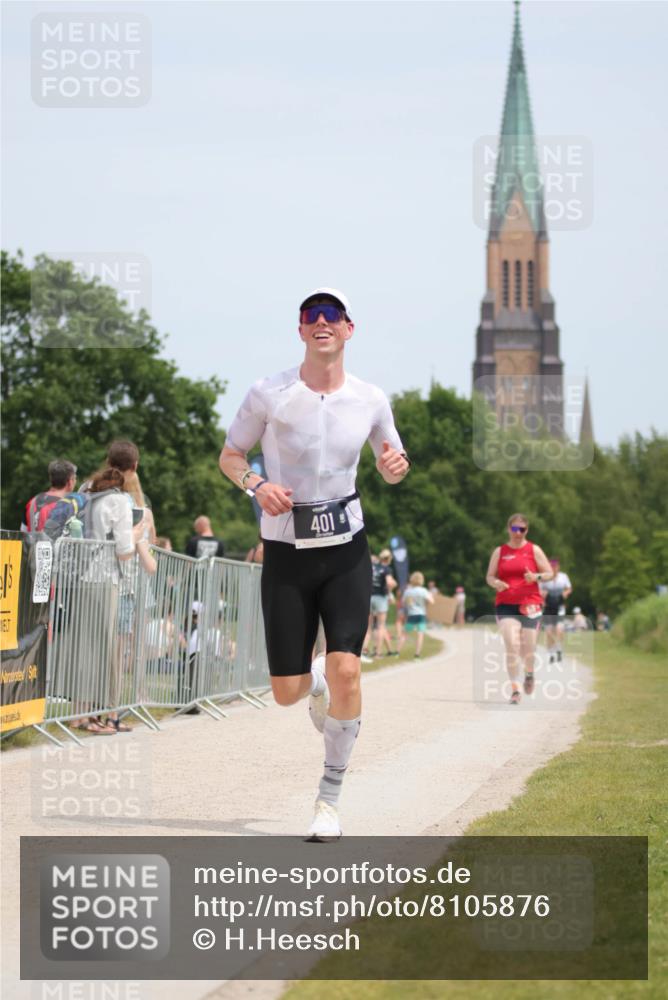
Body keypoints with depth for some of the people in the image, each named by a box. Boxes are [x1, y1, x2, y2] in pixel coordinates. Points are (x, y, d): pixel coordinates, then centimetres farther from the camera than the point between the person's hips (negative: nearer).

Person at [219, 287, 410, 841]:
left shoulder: (370, 399, 2)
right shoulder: (269, 394, -4)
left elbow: (390, 464, 17)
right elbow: (229, 456, 7)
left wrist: (397, 465, -8)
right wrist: (257, 484, -14)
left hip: (347, 550, 0)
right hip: (286, 552, 0)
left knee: (345, 670, -18)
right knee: (287, 692, -1)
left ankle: (329, 800, -3)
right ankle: (316, 683, 40)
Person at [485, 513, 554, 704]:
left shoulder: (534, 550, 5)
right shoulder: (500, 552, 8)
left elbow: (550, 573, 5)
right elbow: (490, 576, 10)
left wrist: (537, 577, -17)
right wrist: (495, 583, -13)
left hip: (530, 604, 0)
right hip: (506, 605, 0)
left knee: (528, 649, 1)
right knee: (511, 646, -16)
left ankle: (529, 673, 37)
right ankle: (515, 690, -12)